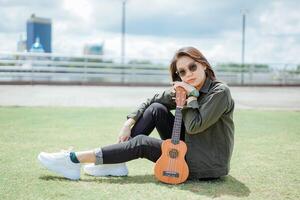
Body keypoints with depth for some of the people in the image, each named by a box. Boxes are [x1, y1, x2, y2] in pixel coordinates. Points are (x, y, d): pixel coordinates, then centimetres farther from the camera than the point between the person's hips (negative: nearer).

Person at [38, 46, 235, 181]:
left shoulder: (220, 92, -18)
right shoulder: (182, 90, 2)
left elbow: (194, 126, -25)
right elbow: (151, 101, 11)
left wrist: (192, 95, -19)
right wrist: (129, 124, 1)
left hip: (208, 165, -6)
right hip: (187, 150, 6)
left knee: (141, 143, -16)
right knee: (156, 109, -6)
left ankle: (74, 160, -11)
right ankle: (116, 164, -4)